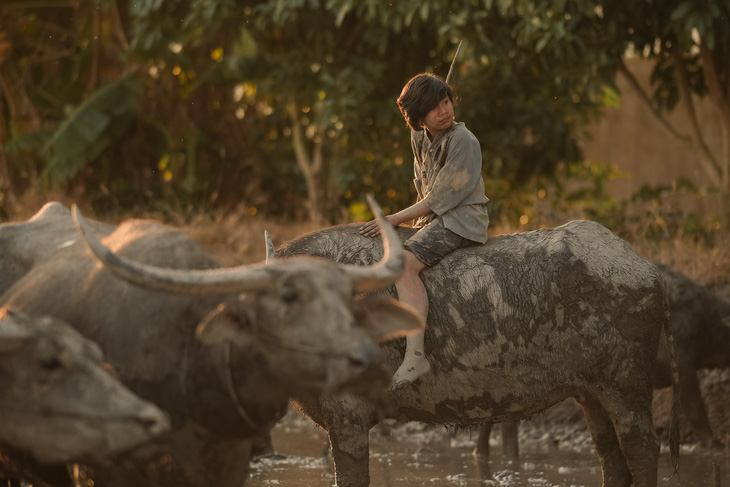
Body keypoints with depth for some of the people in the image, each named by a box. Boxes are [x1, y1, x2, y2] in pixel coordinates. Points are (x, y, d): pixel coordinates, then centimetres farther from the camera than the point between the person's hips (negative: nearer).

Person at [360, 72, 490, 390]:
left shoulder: (463, 141, -15)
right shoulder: (419, 139, 10)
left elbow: (442, 198, -17)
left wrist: (396, 219, -15)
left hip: (461, 220, -10)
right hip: (432, 220, 10)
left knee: (405, 263, -31)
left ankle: (415, 355, -41)